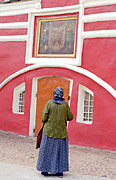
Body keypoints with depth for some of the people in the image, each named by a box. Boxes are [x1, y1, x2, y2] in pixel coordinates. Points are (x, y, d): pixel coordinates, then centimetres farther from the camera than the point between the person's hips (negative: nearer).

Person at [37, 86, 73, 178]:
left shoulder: (49, 103, -7)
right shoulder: (65, 104, -4)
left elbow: (44, 118, -10)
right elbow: (70, 117, 2)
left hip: (49, 131, -1)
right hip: (61, 131, 1)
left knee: (47, 149, 8)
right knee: (60, 150, 11)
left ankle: (45, 170, 11)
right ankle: (60, 171, 12)